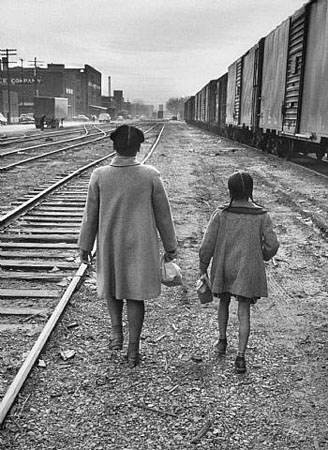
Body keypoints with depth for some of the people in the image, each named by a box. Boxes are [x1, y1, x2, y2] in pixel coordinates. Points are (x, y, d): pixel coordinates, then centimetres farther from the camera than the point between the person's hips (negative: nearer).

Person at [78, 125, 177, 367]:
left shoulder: (99, 176, -10)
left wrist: (85, 246, 10)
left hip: (109, 245, 1)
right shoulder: (151, 175, -12)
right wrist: (170, 246, 7)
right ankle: (133, 349, 19)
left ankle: (117, 332, 18)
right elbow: (163, 214, -5)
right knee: (136, 295, 12)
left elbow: (90, 215, -2)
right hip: (141, 246, -1)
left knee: (112, 285, 26)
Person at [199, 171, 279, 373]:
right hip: (249, 270, -1)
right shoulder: (262, 216, -9)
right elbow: (272, 245, -9)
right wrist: (262, 257, 12)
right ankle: (241, 356, 2)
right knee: (244, 312, 4)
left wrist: (203, 269, 3)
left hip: (224, 268, 1)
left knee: (224, 303, 24)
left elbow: (207, 246, -8)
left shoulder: (221, 215, -10)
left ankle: (222, 341, 35)